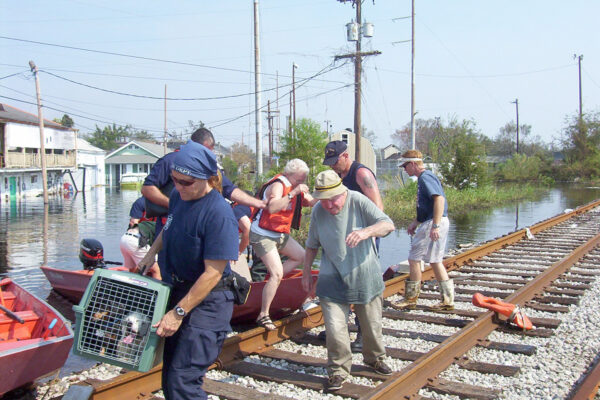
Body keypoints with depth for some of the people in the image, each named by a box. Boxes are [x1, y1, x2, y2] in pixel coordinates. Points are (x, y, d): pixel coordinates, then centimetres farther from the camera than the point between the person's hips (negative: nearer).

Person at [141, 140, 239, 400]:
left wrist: (178, 312, -21)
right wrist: (151, 253, 10)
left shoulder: (218, 214, -24)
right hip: (180, 291, 9)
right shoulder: (177, 197, 2)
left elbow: (212, 273, -24)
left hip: (207, 303, -8)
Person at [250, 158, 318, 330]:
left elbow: (312, 202, 11)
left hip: (279, 235, 10)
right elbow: (272, 207, -38)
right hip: (262, 236, -10)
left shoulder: (294, 187, 9)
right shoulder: (278, 185, -20)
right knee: (277, 273, -18)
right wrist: (293, 193, -38)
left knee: (300, 256, 19)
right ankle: (263, 315, -10)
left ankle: (272, 281, 17)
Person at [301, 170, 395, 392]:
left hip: (366, 278, 0)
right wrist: (306, 272, 13)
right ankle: (339, 370, 13)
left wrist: (365, 232, -40)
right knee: (334, 329, -9)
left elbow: (388, 224, -21)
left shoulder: (358, 202, -13)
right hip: (332, 282, 1)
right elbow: (312, 245, 11)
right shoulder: (318, 211, -4)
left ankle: (375, 358, 41)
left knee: (372, 324, 13)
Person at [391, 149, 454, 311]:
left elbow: (439, 199, -25)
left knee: (414, 258, -2)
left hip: (433, 224, -10)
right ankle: (448, 300, 15)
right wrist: (416, 222, 23)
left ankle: (411, 299, 8)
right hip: (431, 223, 10)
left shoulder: (425, 177, -13)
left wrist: (435, 225, -29)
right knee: (435, 261, 13)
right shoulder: (424, 178, 18)